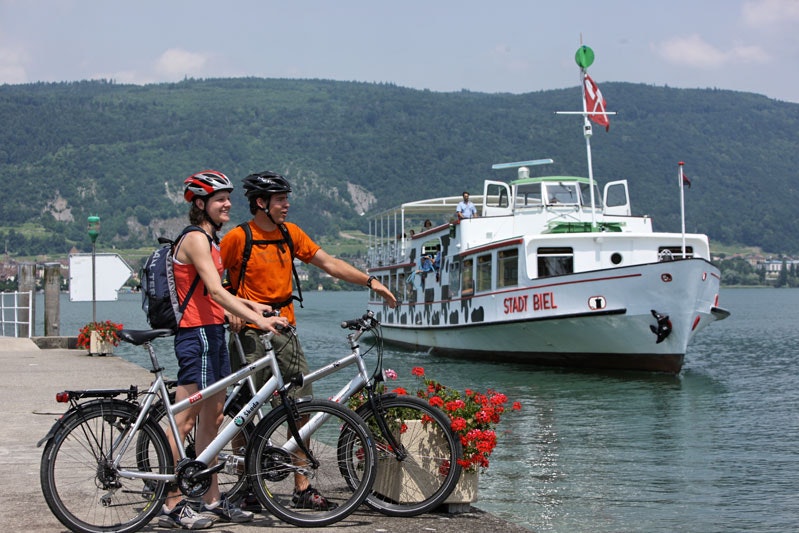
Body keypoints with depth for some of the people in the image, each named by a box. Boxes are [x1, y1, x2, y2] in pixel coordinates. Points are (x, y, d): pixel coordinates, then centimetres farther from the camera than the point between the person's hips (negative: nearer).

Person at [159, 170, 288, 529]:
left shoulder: (210, 241, 19)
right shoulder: (195, 239, -13)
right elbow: (215, 291, -22)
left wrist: (251, 306, 16)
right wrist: (257, 320, -27)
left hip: (213, 334, 10)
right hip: (196, 335, -10)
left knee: (212, 417, 11)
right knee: (185, 420, -7)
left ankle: (213, 501, 17)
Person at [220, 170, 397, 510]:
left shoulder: (290, 234, 8)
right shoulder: (238, 237, -7)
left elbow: (328, 263, 9)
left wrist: (370, 281, 2)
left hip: (284, 329, 5)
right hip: (250, 332, -5)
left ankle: (302, 489, 9)